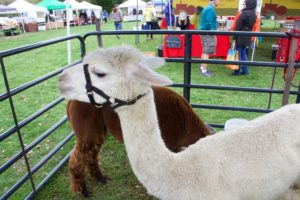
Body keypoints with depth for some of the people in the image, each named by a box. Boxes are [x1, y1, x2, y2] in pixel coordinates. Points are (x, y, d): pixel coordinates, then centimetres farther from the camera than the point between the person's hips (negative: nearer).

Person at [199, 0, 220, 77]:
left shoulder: (206, 8, 15)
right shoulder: (211, 9, -14)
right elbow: (208, 22, -21)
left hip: (204, 32, 10)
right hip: (209, 34, -10)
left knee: (205, 51, 15)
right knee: (207, 52, -8)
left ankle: (202, 68, 21)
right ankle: (204, 70, -6)